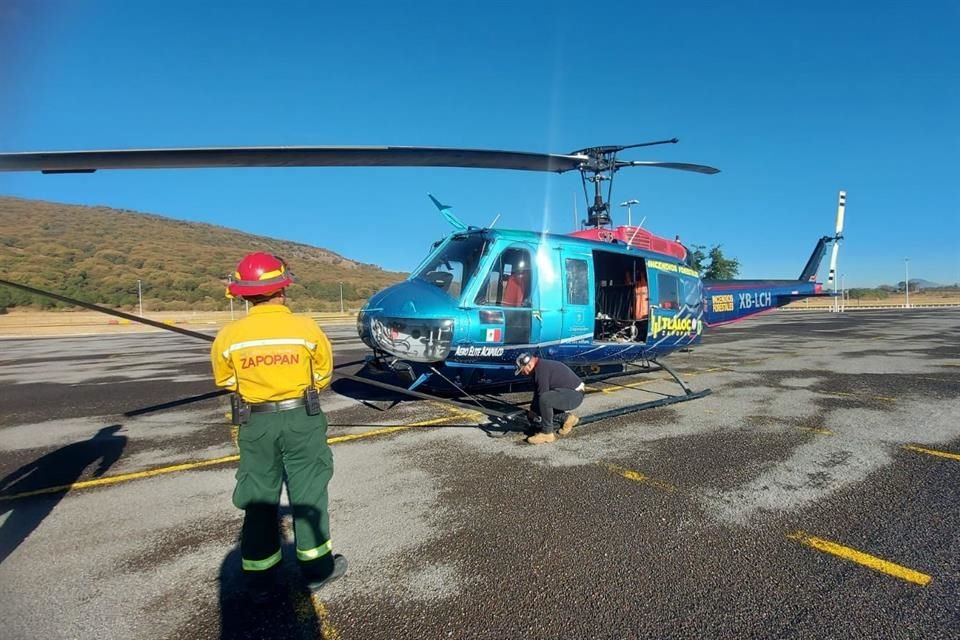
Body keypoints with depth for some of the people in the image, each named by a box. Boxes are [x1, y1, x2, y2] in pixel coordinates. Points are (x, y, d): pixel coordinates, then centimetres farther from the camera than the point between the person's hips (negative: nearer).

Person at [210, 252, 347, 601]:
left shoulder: (229, 335, -10)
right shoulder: (306, 328, -13)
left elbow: (225, 380, 6)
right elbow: (323, 374, 1)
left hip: (255, 422, 2)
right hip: (301, 419, -1)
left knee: (258, 497, 15)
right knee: (308, 491, 12)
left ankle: (260, 576, 27)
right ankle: (316, 566, 25)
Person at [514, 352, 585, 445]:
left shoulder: (542, 369, -23)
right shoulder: (540, 367, 9)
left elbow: (542, 394, -21)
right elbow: (537, 392, 17)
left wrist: (533, 410, -7)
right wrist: (532, 410, 15)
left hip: (575, 395, -11)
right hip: (568, 392, 11)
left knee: (544, 399, -33)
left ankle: (547, 433, -17)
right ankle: (567, 418, 22)